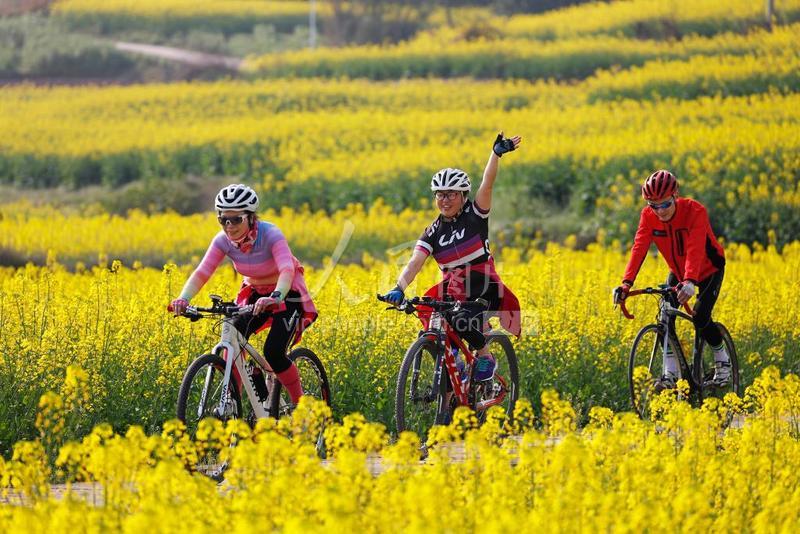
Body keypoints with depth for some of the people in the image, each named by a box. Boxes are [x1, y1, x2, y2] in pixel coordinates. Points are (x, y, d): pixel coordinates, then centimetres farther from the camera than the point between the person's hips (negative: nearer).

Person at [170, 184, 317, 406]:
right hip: (255, 293, 5)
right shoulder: (223, 241, -17)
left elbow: (287, 270, -45)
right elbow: (201, 272, -27)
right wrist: (183, 298, -47)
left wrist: (275, 296, -65)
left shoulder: (270, 235, -31)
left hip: (287, 294, -5)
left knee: (273, 353, -20)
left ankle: (300, 404, 1)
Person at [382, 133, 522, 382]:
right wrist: (398, 288, -30)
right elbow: (414, 262, -11)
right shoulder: (433, 233, 3)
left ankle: (485, 355, -4)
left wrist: (496, 154, -35)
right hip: (453, 292, 4)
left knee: (462, 320, -30)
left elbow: (486, 185, -18)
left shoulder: (475, 216, -3)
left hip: (485, 290, -4)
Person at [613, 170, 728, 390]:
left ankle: (722, 360, 7)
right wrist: (626, 283, -44)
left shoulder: (694, 211, -33)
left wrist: (689, 282, -61)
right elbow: (639, 248, -29)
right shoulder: (648, 216, -20)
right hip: (678, 272, 4)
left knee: (700, 318, -19)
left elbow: (695, 248, -46)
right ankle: (670, 374, -10)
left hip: (708, 270, -4)